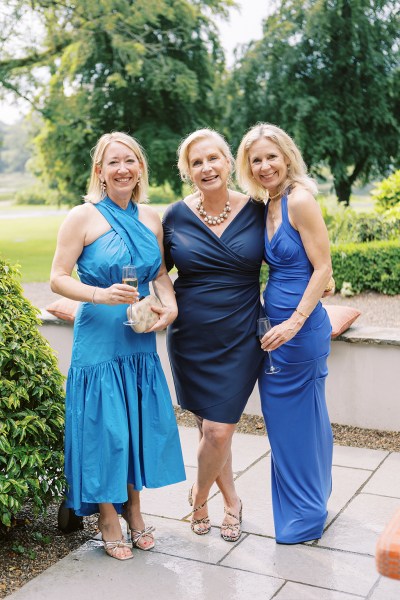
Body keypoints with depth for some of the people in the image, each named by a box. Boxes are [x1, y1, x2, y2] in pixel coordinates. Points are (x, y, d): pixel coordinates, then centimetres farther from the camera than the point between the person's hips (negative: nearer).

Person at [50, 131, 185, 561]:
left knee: (141, 422, 11)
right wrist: (101, 295, -25)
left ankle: (133, 510, 31)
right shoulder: (83, 217, -8)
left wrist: (170, 304, -5)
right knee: (103, 425, 1)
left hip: (141, 339, 5)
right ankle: (108, 518, 20)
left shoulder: (151, 218, 8)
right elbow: (58, 278, -9)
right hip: (99, 337, -5)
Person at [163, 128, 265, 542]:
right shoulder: (176, 216, -1)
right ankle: (231, 501, 33)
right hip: (190, 338, 1)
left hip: (239, 338, -1)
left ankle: (199, 496, 26)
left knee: (218, 430, -4)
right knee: (208, 429, 9)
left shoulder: (256, 211, -3)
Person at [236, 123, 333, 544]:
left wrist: (294, 323, -20)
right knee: (285, 419, 17)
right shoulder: (267, 207, 11)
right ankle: (306, 507, 34)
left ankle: (305, 516, 21)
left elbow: (323, 268, -17)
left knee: (298, 419, 3)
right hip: (278, 326, 9)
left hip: (301, 328, -9)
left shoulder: (299, 200, -14)